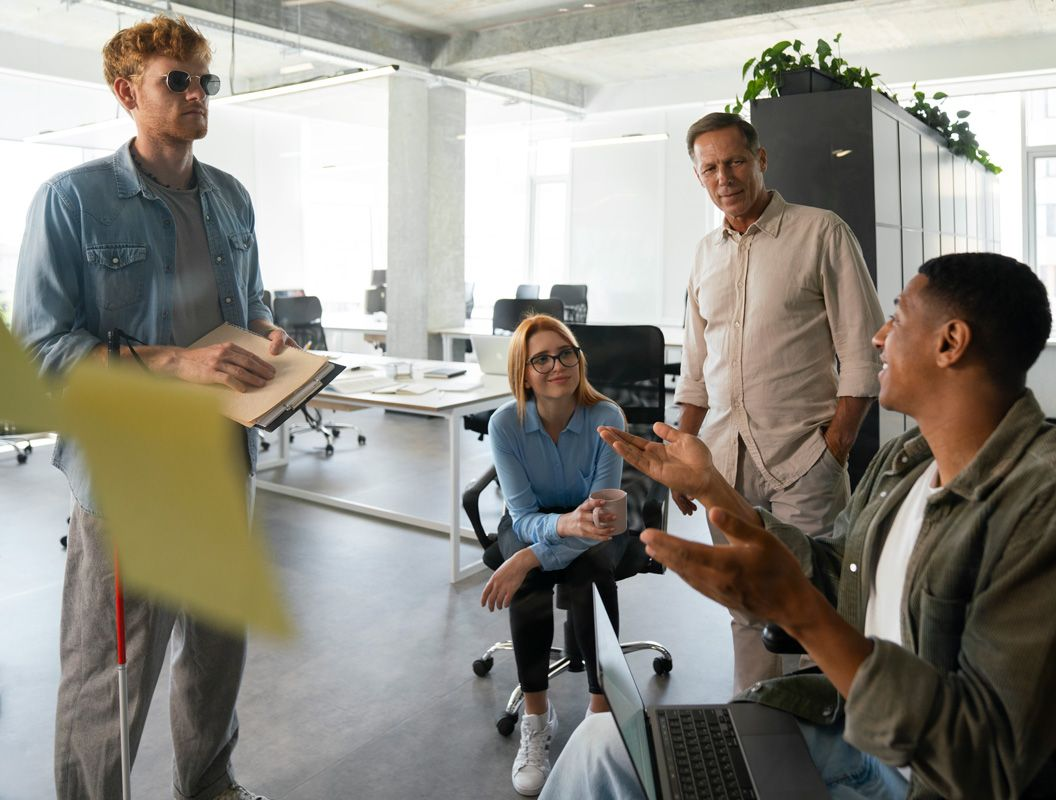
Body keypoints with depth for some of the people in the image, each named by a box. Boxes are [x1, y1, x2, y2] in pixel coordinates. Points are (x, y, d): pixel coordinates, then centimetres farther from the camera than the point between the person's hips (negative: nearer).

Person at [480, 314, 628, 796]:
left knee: (593, 568, -35)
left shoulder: (606, 417, -23)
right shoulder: (506, 422, -19)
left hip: (591, 528, 0)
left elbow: (603, 512, -25)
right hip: (530, 522, 1)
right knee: (528, 584, -32)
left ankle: (601, 710, -21)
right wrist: (567, 523, -46)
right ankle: (536, 716, -15)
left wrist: (529, 557, -37)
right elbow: (524, 515, -21)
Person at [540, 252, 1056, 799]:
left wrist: (796, 607, -38)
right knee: (606, 741, -2)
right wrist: (709, 487, 5)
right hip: (846, 728, 7)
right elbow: (827, 573, 11)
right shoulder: (903, 459, 2)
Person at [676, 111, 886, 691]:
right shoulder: (707, 253, 14)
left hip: (801, 458, -4)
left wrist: (835, 449, -12)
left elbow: (861, 354, -5)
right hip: (726, 459, 5)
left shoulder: (822, 234, -2)